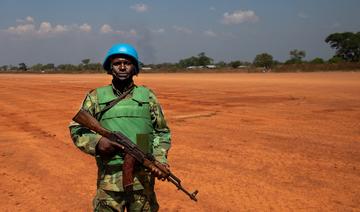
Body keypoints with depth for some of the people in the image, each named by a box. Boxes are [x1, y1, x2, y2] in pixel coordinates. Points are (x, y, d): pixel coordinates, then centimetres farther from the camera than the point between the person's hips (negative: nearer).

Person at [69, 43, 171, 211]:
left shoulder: (148, 96, 8)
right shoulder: (96, 97, 6)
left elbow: (162, 132, 11)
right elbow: (76, 130, 7)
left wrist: (160, 159, -4)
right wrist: (96, 142, -11)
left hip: (143, 178, 1)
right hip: (109, 178, -1)